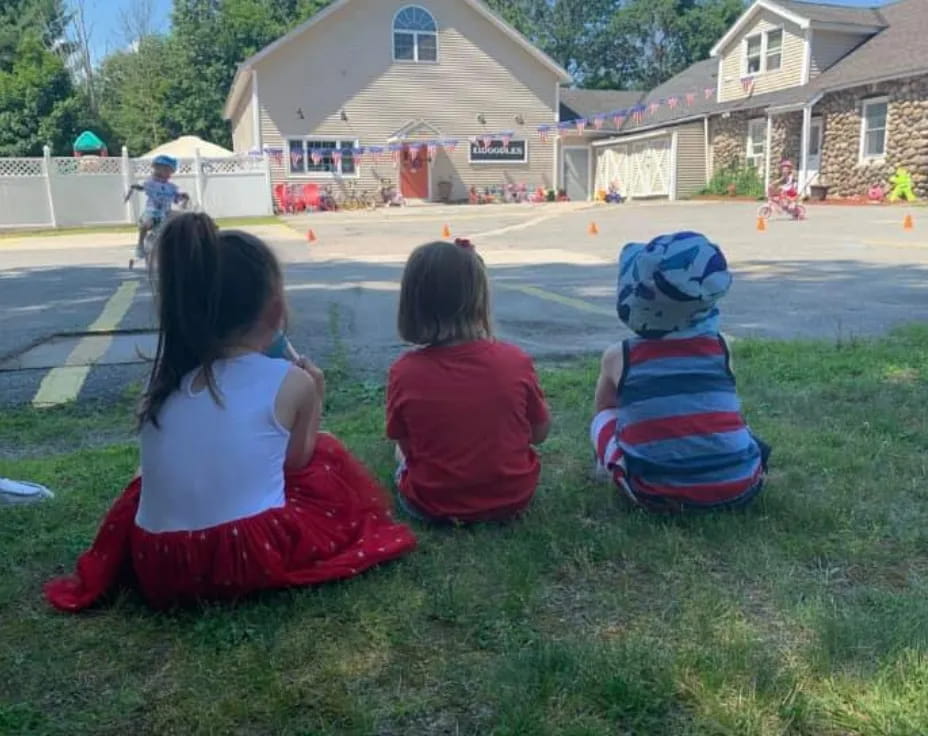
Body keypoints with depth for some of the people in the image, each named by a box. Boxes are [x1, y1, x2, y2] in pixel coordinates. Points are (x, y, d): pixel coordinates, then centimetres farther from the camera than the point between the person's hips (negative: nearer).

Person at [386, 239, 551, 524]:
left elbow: (406, 448, -5)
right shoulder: (515, 361, -16)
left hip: (432, 507, 0)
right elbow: (540, 433, -2)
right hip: (513, 498, 0)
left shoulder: (403, 372, -18)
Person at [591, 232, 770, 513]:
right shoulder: (720, 348, 2)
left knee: (604, 419, 20)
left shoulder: (618, 357, -2)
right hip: (739, 487, 3)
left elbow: (605, 406, 19)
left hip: (658, 495, -3)